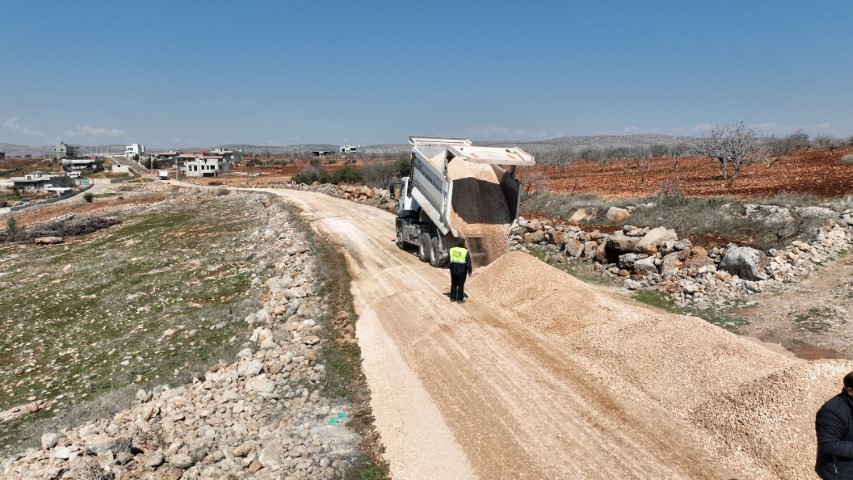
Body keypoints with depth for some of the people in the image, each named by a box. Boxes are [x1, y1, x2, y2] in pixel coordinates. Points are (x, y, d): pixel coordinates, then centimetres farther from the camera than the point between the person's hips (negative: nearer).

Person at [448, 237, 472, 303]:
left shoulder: (452, 250, -3)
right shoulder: (465, 252, -13)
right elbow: (468, 263, -10)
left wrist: (451, 268, 15)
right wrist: (470, 271, 4)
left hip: (453, 270, 4)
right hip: (462, 271, -3)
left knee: (454, 284, 16)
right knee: (460, 285, 6)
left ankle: (452, 298, 22)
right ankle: (460, 299, 13)